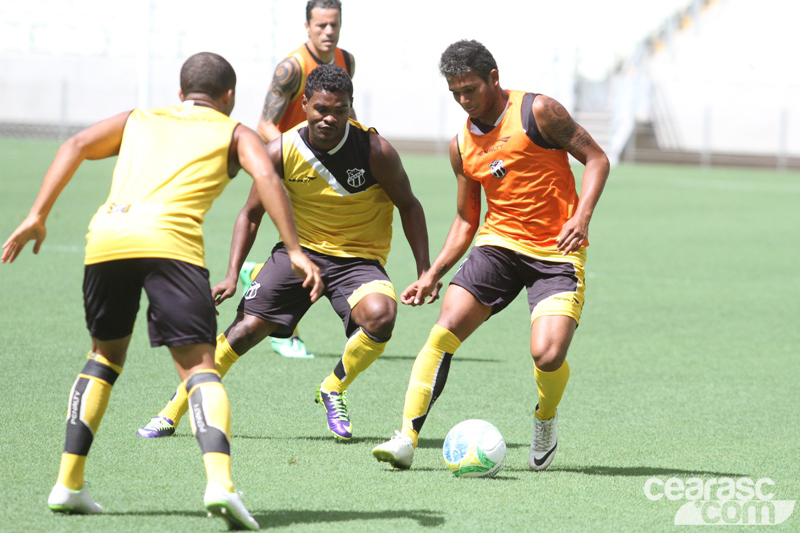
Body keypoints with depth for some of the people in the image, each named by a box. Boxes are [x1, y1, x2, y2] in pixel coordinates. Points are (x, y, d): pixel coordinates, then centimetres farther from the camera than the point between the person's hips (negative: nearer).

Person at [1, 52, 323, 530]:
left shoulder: (139, 120, 32)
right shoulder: (234, 132, 23)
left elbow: (77, 146, 17)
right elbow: (266, 177, 4)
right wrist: (294, 250, -2)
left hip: (106, 236, 3)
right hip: (170, 238, -3)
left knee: (106, 354, 24)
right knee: (198, 366, -1)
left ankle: (69, 482, 17)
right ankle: (219, 480, -25)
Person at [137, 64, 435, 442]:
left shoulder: (375, 152, -17)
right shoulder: (282, 151, -12)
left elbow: (408, 205, -2)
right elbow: (251, 214, 2)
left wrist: (425, 271, -6)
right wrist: (232, 275, -8)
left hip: (359, 259, -1)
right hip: (301, 249, 1)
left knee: (380, 315, -33)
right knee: (245, 328, -11)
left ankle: (333, 390, -4)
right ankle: (171, 414, 4)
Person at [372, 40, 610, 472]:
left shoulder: (538, 112, -8)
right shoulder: (462, 146, 9)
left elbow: (596, 159, -5)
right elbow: (465, 220, 18)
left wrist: (581, 218, -20)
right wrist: (432, 276, 9)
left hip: (556, 251, -4)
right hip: (498, 242, 4)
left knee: (547, 356, -20)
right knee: (443, 331, -16)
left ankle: (545, 419, 15)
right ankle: (407, 438, -13)